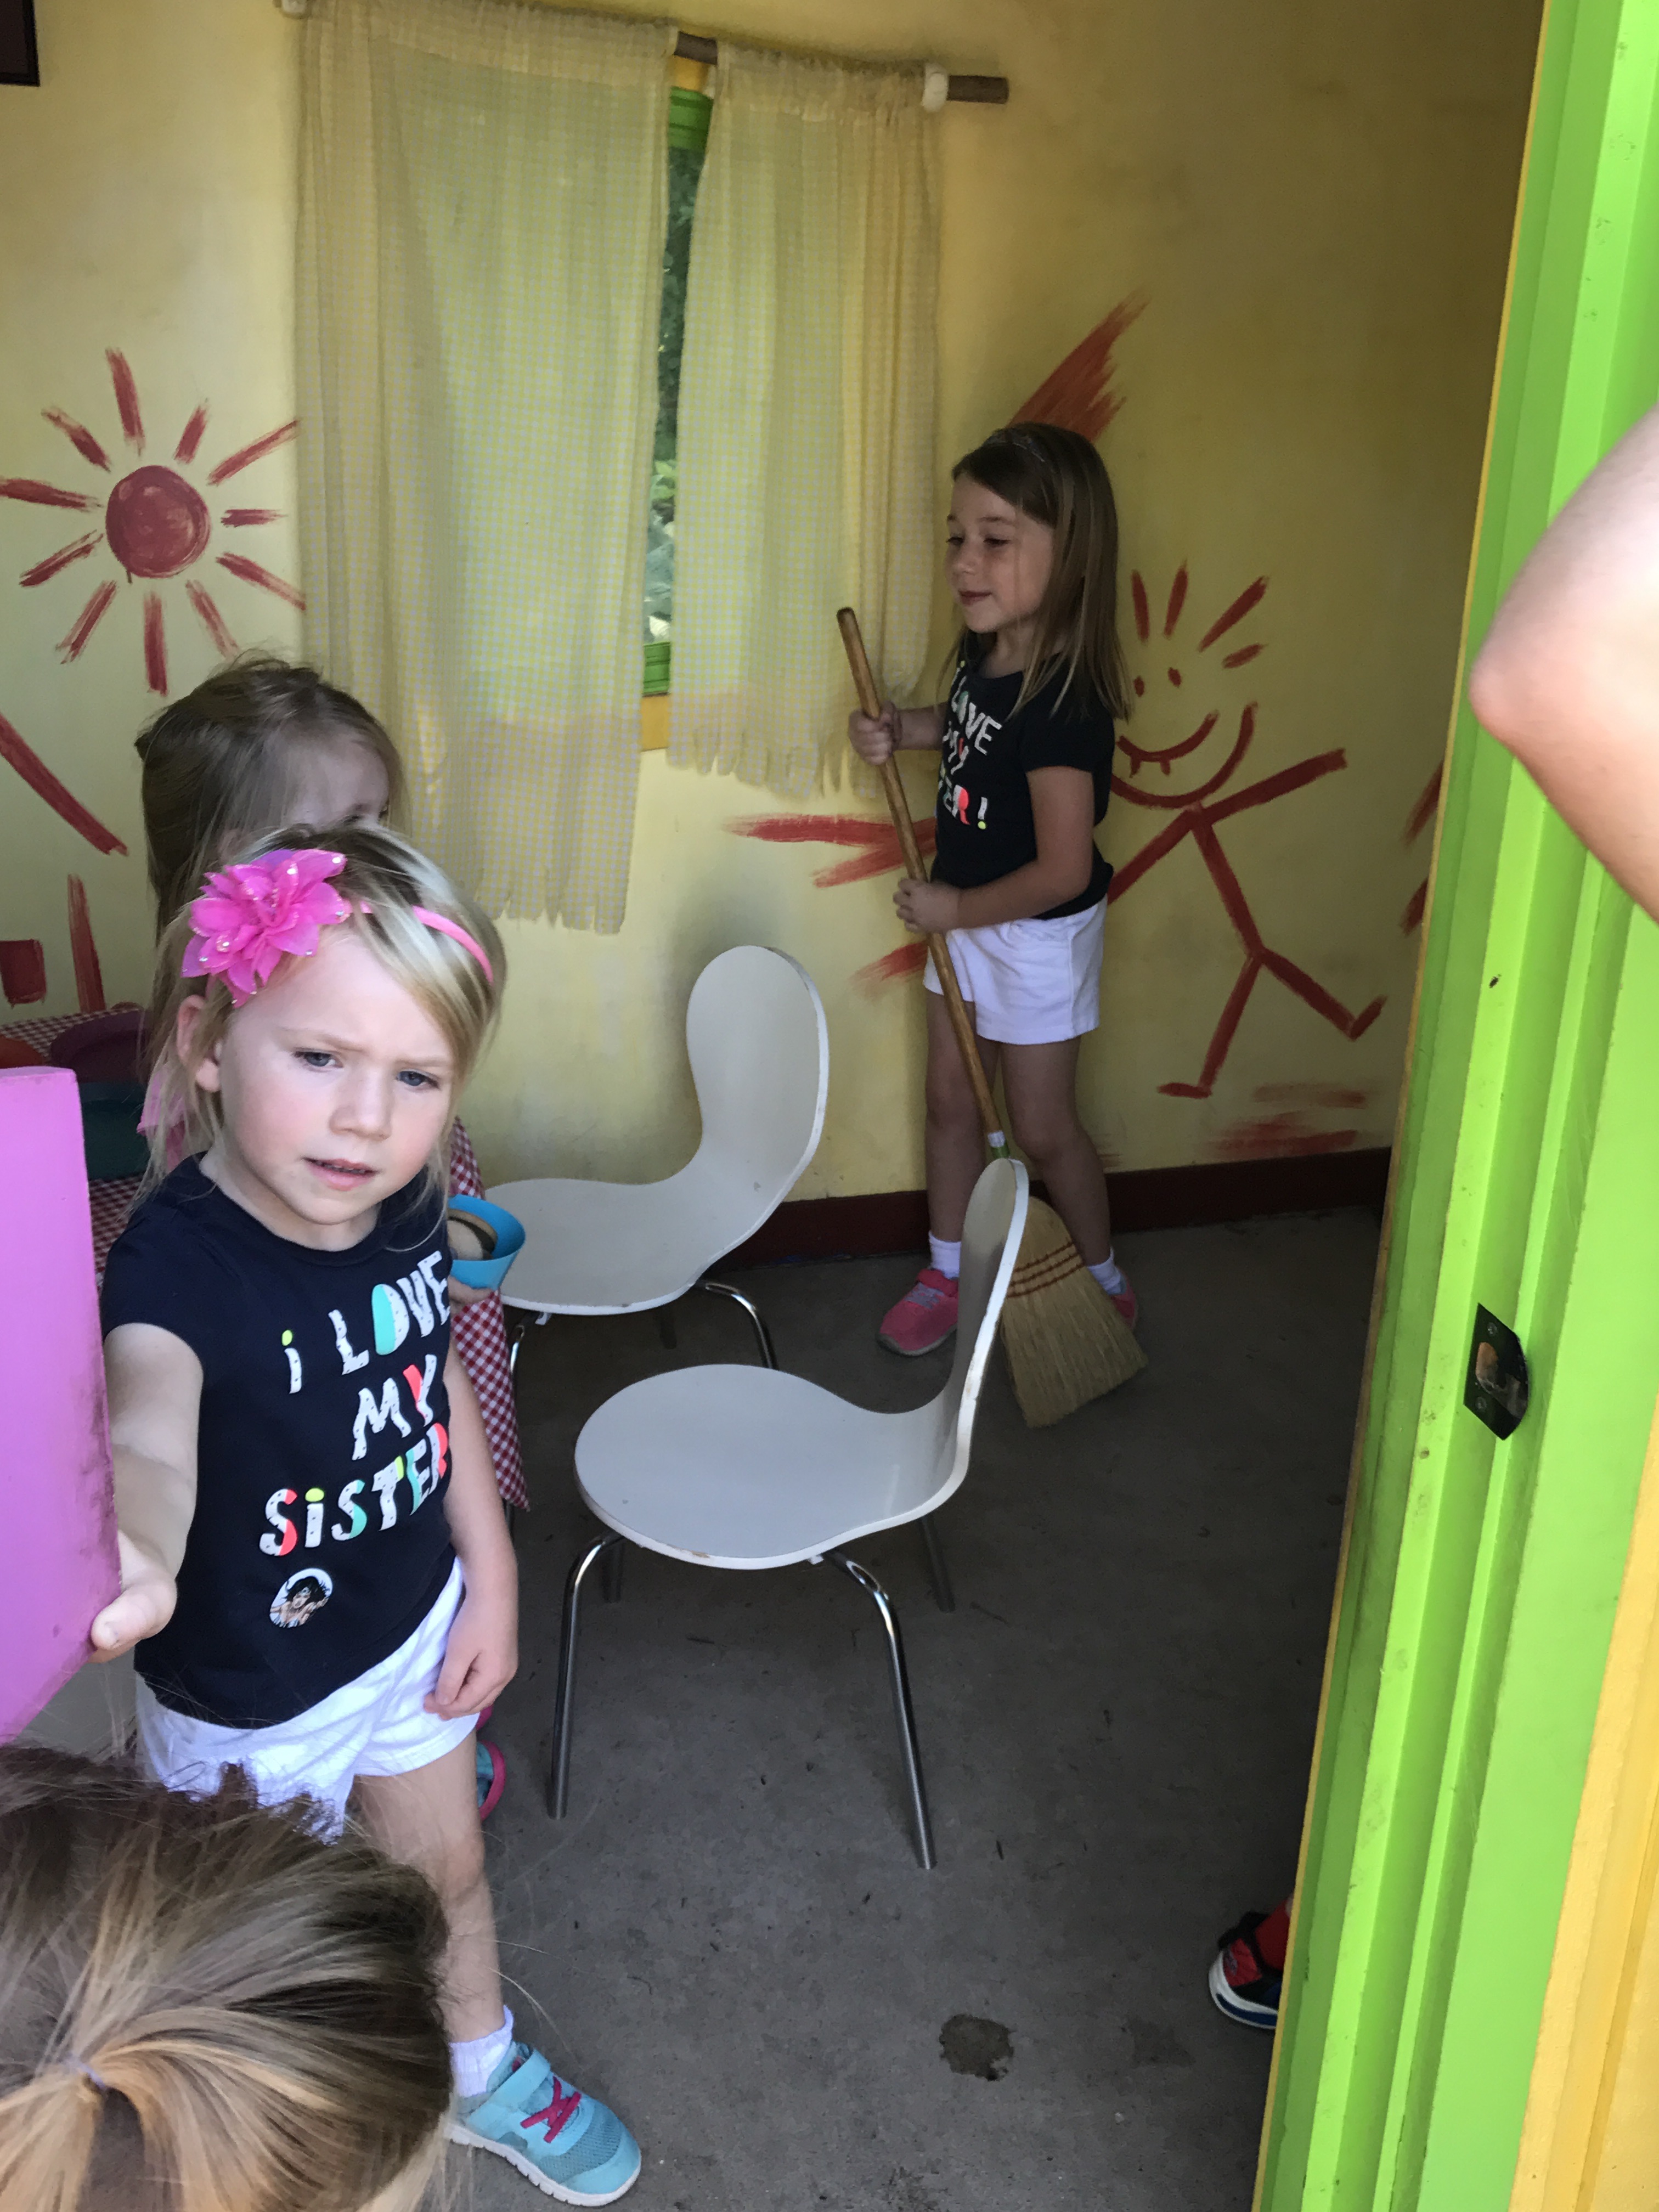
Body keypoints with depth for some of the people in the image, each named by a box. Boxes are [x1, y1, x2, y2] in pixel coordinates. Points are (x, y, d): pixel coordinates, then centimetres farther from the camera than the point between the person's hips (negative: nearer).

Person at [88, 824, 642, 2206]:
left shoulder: (402, 1205, -16)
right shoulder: (178, 1264, -35)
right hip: (253, 1691, -5)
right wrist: (133, 1555, -79)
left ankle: (482, 2072, 59)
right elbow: (148, 1419, -56)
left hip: (413, 1622, 6)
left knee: (446, 1867, 29)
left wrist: (488, 1574, 4)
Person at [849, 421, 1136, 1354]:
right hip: (964, 919, 8)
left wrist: (956, 908, -17)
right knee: (951, 1103, 18)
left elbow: (1063, 872, -29)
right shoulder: (989, 651, -7)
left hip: (1037, 937, -8)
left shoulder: (1063, 704, -31)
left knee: (1043, 1129, 8)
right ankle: (948, 1272, 37)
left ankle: (1106, 1280, 33)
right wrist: (902, 728, -3)